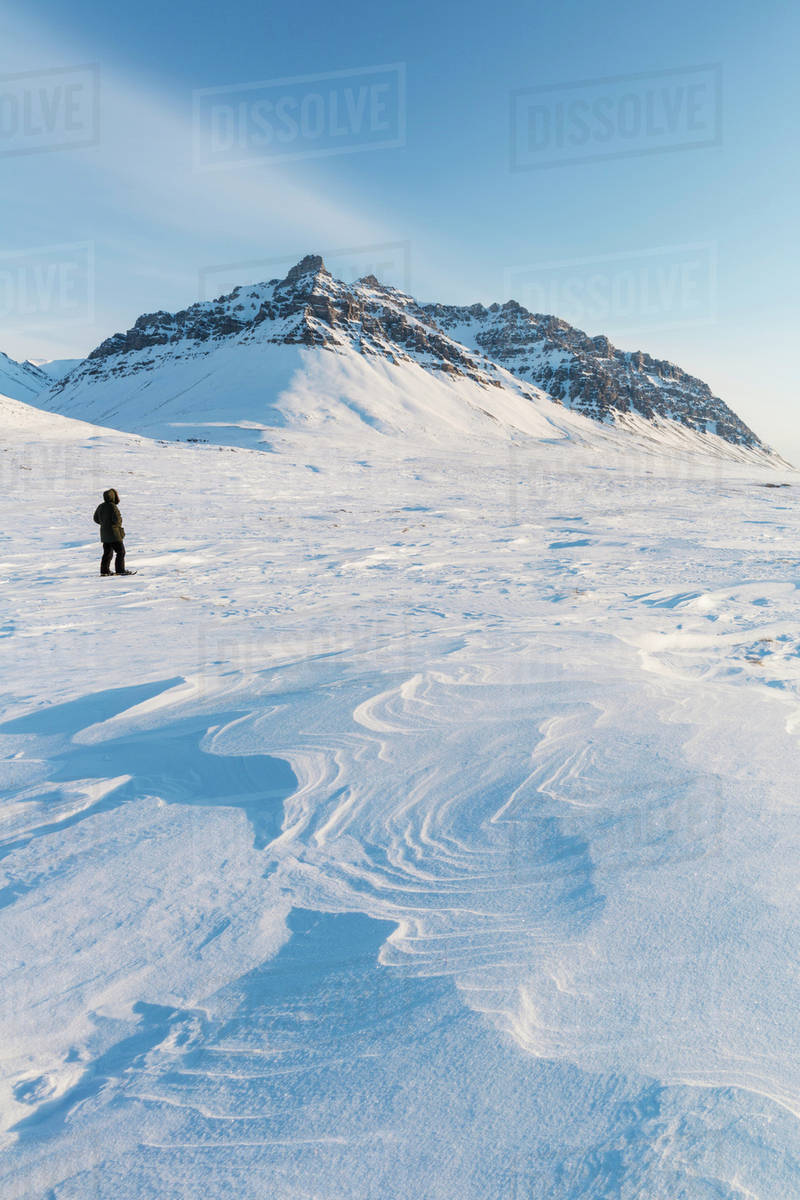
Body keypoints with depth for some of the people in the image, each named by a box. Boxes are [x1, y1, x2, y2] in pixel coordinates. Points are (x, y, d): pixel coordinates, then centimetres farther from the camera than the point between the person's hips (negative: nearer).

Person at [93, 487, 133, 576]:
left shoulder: (100, 506, 9)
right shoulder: (112, 506, -17)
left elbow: (96, 519, 17)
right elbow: (117, 519, -23)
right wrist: (119, 524, -2)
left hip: (104, 534, 8)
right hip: (114, 534, -8)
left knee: (107, 552, 14)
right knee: (120, 551, -1)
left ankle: (104, 570, 14)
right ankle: (120, 570, -3)